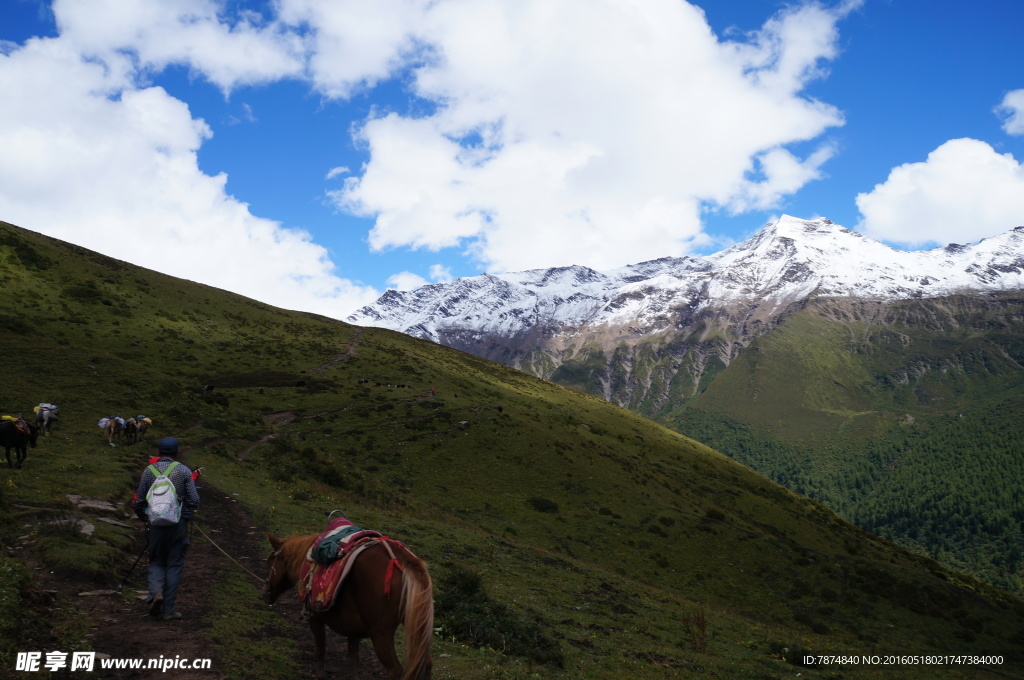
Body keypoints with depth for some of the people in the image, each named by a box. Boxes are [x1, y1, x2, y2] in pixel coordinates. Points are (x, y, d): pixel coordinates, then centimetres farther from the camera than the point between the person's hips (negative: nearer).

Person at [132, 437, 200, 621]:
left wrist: (143, 516, 23)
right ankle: (168, 609, 8)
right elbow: (194, 501, -7)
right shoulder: (184, 471, -3)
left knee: (157, 561, 16)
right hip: (179, 523, -1)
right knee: (174, 565, 7)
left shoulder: (149, 470, 2)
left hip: (156, 523, 1)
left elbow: (138, 501, 4)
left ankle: (156, 592, -10)